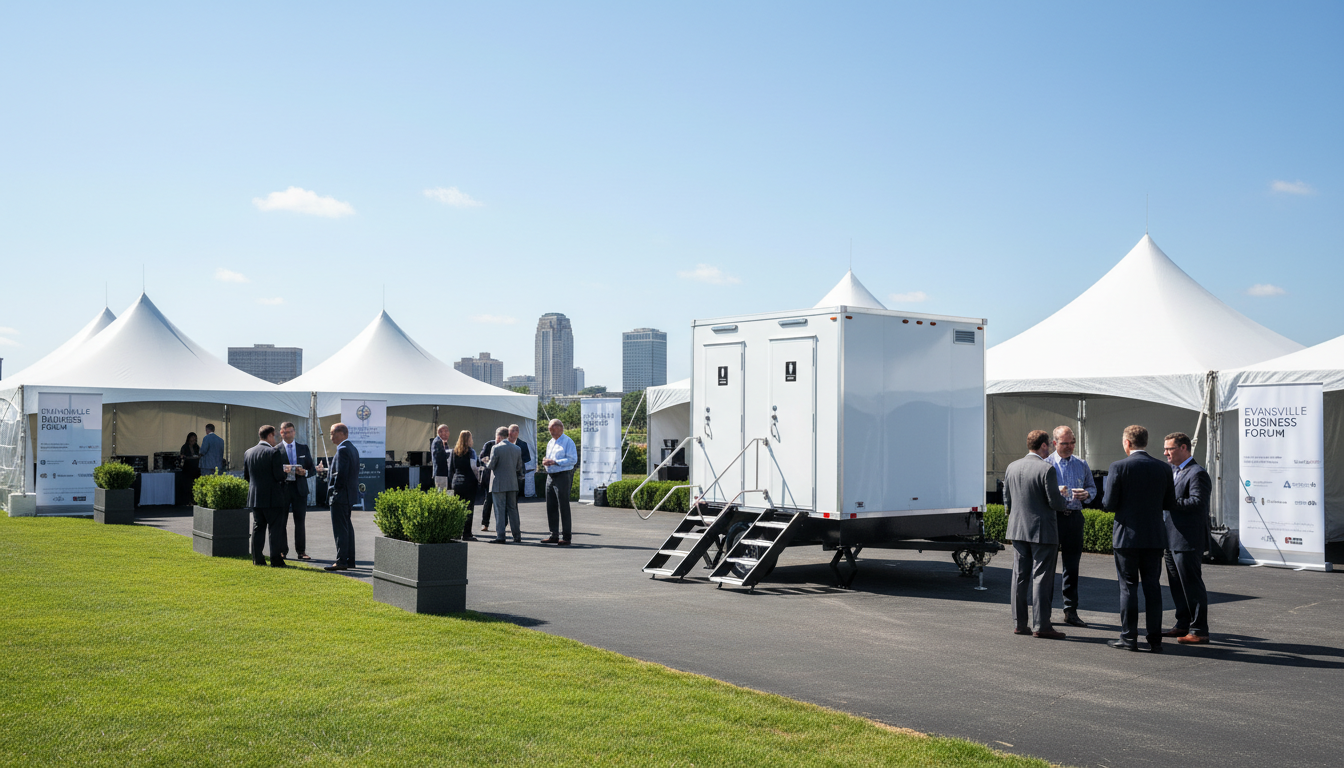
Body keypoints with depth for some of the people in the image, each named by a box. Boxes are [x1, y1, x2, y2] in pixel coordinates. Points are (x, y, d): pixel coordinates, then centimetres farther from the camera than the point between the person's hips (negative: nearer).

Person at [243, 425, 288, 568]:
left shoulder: (248, 452, 7)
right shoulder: (274, 453, -14)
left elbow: (246, 476, 11)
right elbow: (279, 476, -17)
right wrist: (284, 472, 4)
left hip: (255, 497, 6)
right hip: (273, 497, -6)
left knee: (258, 528, 12)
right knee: (276, 529, 0)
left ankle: (257, 559, 13)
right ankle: (276, 560, 0)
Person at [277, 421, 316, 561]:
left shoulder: (304, 448, 12)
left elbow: (312, 468, 13)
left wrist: (305, 472, -9)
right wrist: (283, 471, -20)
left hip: (300, 488, 2)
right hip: (282, 488, -2)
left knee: (300, 521, 2)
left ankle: (301, 551, 6)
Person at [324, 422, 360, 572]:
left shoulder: (342, 449, -17)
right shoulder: (352, 448, 14)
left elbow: (341, 473, -23)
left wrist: (336, 491, -14)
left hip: (340, 495, -10)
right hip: (350, 494, 10)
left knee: (340, 529, -8)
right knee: (347, 527, 14)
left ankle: (341, 561, -7)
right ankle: (350, 560, 19)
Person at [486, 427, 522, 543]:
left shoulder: (496, 448, -12)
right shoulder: (517, 449, 6)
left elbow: (491, 465, -10)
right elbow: (519, 466, 11)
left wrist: (487, 463, 11)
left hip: (499, 484, -5)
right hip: (512, 483, 5)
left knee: (500, 510, -2)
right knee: (512, 509, 12)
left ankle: (500, 536, -4)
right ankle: (517, 535, 13)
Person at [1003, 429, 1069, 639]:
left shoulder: (1012, 467, 7)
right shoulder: (1047, 469, -14)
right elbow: (1055, 502, -14)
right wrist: (1065, 506, 7)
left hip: (1017, 529, 6)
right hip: (1042, 531, -6)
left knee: (1019, 576, 9)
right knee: (1041, 578, -3)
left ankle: (1019, 623, 13)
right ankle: (1041, 626, -2)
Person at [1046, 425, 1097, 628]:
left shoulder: (1082, 465, 13)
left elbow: (1092, 487, 19)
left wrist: (1086, 494, -4)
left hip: (1074, 518, 3)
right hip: (1052, 517, -3)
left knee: (1072, 566, 6)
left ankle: (1070, 611, 13)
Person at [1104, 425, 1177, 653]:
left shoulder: (1119, 467, -10)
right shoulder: (1163, 468, 2)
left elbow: (1110, 504, -11)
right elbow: (1170, 504, 6)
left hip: (1127, 535, -4)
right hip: (1155, 537, 4)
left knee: (1128, 587, 3)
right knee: (1152, 586, 8)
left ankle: (1129, 638, 7)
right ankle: (1155, 640, 10)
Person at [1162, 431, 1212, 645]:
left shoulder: (1197, 474, -13)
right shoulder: (1172, 471, 16)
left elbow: (1197, 503, -23)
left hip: (1188, 539, -10)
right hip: (1172, 539, 10)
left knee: (1192, 584, -4)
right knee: (1177, 585, 16)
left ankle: (1199, 631, 3)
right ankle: (1183, 625, 27)